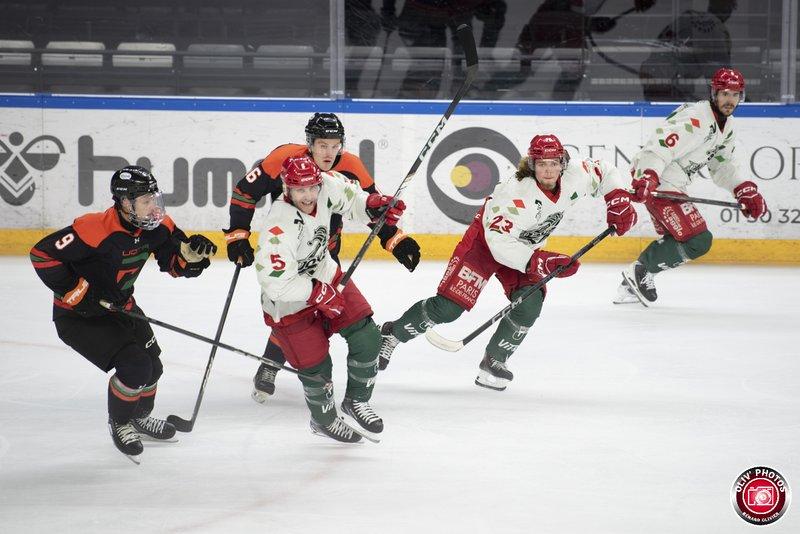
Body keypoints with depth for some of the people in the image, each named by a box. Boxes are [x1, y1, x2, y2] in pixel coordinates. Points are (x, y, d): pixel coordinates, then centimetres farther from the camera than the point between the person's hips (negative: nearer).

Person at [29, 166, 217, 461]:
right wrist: (78, 293, -26)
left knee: (152, 366, 14)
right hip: (77, 316, -8)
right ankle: (119, 423, 10)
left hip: (119, 306, 8)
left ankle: (140, 417, 45)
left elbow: (176, 263, 1)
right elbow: (42, 254, -29)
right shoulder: (96, 230, -33)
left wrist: (193, 254, -23)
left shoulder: (157, 227, -11)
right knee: (134, 365, -18)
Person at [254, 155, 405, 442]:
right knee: (316, 367, 2)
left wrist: (374, 205, -14)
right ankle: (324, 420, 32)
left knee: (367, 337, 1)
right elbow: (275, 282, -35)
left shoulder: (326, 185, -19)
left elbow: (350, 197, 5)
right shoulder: (278, 230, -37)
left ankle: (356, 400, 26)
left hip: (327, 278, 7)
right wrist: (318, 294, -26)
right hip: (289, 303, -6)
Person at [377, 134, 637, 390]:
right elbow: (499, 241, -36)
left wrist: (619, 201, -11)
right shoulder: (516, 192, -36)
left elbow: (604, 172, 3)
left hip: (526, 247, 6)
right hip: (485, 241, -6)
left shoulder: (575, 176, -18)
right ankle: (392, 334, 8)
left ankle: (494, 363, 3)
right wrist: (538, 262, -42)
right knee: (448, 307, -13)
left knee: (529, 305, -17)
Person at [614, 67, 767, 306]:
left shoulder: (727, 126, 11)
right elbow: (659, 146, -31)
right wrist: (646, 179, -43)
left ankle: (631, 287, 28)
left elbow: (723, 165, 20)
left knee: (676, 239, 24)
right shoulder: (694, 118, -22)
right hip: (655, 181, -11)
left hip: (672, 185, 11)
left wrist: (746, 191, 7)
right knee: (698, 240, -13)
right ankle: (641, 272, -3)